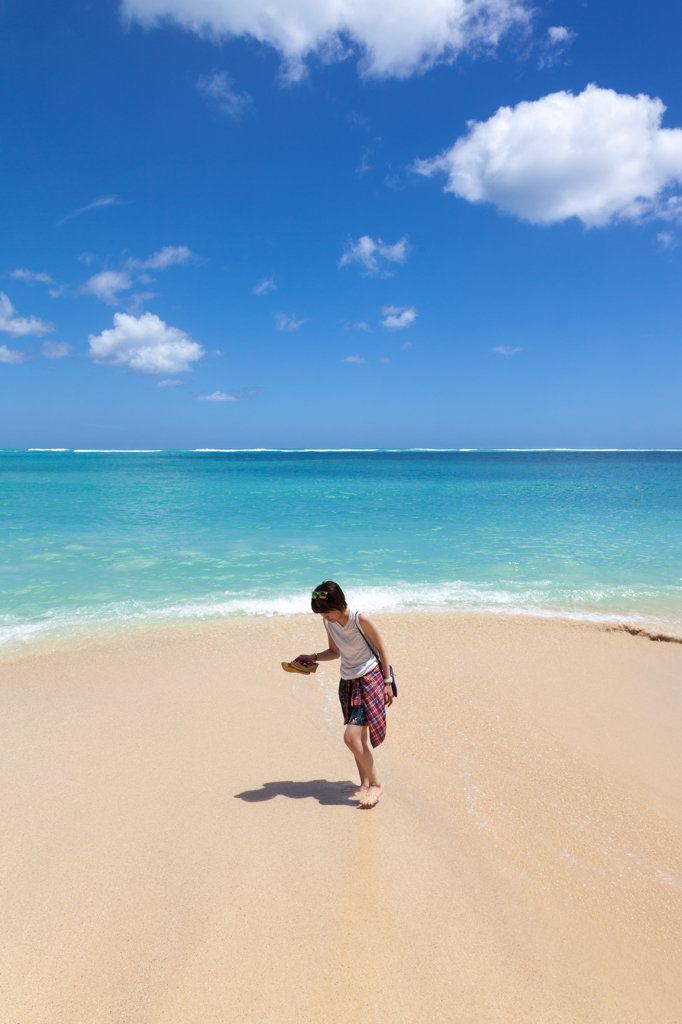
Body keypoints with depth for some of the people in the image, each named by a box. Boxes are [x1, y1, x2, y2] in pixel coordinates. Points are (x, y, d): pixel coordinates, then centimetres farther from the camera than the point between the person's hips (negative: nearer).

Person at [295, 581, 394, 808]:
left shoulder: (361, 619, -20)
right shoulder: (328, 622, -1)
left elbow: (382, 649, -10)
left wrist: (387, 682, -8)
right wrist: (312, 658, -3)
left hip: (370, 680, -6)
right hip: (348, 683, 6)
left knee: (351, 737, -13)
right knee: (359, 738, 12)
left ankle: (376, 783, 5)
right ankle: (365, 784, 29)